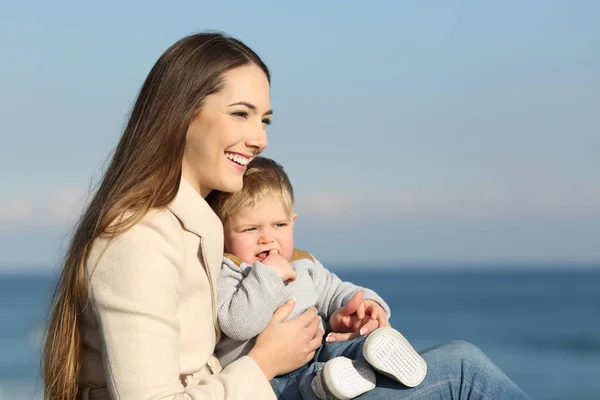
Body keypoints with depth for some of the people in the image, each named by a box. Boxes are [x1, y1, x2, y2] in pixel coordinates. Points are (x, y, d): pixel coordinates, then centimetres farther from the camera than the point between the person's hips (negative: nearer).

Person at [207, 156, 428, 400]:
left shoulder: (303, 263, 16)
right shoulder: (225, 272, -9)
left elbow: (332, 292, 28)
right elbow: (237, 324, -24)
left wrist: (363, 302, 5)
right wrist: (268, 274, -24)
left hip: (315, 355, 6)